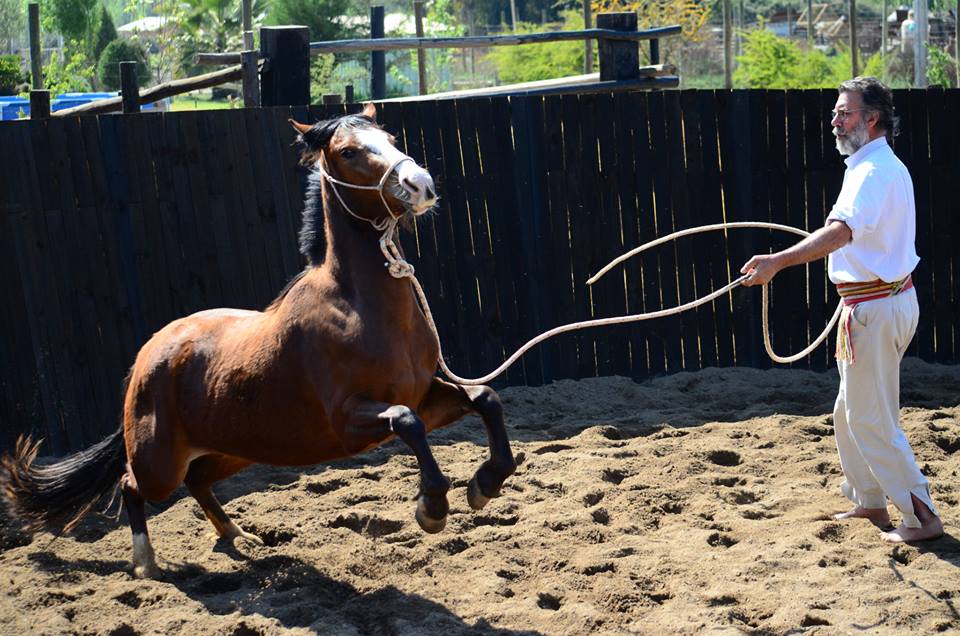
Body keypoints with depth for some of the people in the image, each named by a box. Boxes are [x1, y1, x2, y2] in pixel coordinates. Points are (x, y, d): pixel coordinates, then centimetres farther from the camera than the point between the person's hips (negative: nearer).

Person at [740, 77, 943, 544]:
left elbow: (841, 231, -37)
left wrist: (778, 261, -46)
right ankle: (869, 501, 31)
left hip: (876, 308, -11)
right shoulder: (878, 166, 14)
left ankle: (922, 516, 1)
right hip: (884, 300, 11)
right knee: (850, 412, 19)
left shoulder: (875, 172, -20)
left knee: (870, 419, -5)